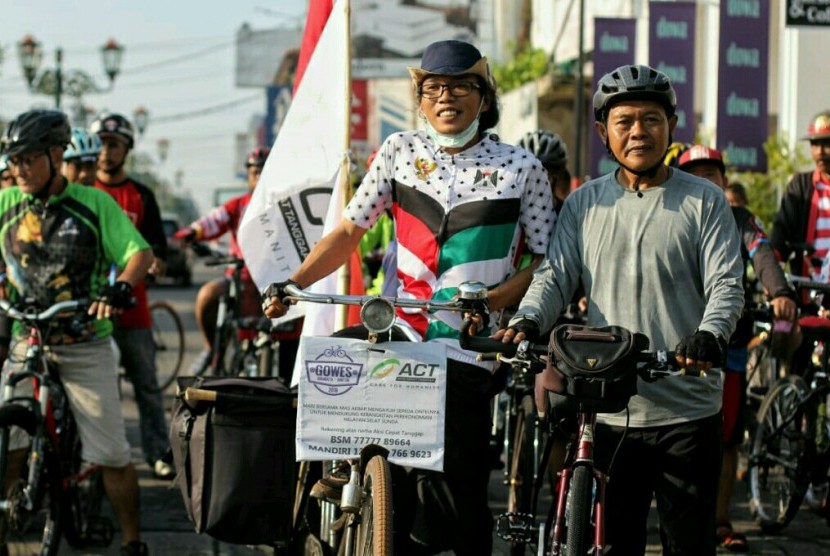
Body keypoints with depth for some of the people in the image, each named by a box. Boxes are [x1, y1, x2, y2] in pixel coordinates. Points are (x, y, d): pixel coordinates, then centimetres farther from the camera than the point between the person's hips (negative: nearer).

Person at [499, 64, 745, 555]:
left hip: (688, 410, -2)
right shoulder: (584, 204, 13)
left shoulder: (704, 201, 5)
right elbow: (556, 275, 6)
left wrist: (709, 334, -25)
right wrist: (527, 322, -16)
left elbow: (727, 285, -3)